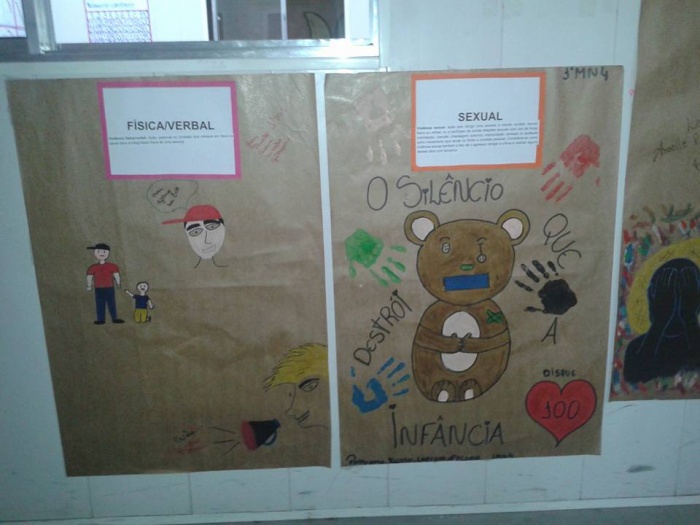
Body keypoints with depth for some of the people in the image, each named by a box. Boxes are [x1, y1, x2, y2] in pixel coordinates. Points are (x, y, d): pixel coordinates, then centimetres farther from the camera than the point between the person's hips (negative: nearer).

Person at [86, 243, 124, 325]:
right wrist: (89, 286, 4)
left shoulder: (111, 266, -2)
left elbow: (116, 275, 3)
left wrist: (118, 283, 1)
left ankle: (114, 318, 9)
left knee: (111, 303, 3)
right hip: (99, 289, 0)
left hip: (109, 288, 0)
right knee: (99, 304, 2)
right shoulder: (93, 268, -1)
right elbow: (89, 277, 5)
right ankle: (100, 319, 6)